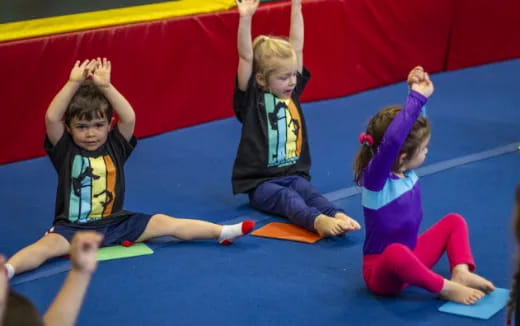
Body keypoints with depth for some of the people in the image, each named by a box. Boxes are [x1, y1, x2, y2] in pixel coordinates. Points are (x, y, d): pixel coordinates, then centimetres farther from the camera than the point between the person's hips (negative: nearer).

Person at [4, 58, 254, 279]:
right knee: (49, 244, -30)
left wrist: (106, 87, -19)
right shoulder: (65, 149, -4)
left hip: (116, 223, 3)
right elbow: (52, 118, -20)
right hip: (73, 227, -3)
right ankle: (7, 269, -56)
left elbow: (129, 118, -14)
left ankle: (223, 232, -6)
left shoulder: (115, 146, 2)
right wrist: (74, 83, -21)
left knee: (163, 223, -5)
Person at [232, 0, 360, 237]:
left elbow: (297, 47, 7)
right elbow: (246, 57, -17)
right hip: (260, 183, -4)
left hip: (294, 175, 4)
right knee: (288, 198, -33)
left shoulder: (292, 90, 10)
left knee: (310, 193, -27)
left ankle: (337, 217, -54)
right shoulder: (251, 98, -5)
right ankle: (318, 221, -60)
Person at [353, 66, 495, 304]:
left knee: (454, 221, 8)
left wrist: (418, 93, -13)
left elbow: (412, 120, 6)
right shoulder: (375, 179, -24)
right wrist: (417, 96, -39)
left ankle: (461, 271, -14)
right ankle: (446, 288, -23)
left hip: (410, 259, 9)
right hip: (383, 274, -9)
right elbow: (391, 141, -43)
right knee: (396, 252, -41)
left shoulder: (405, 171, -1)